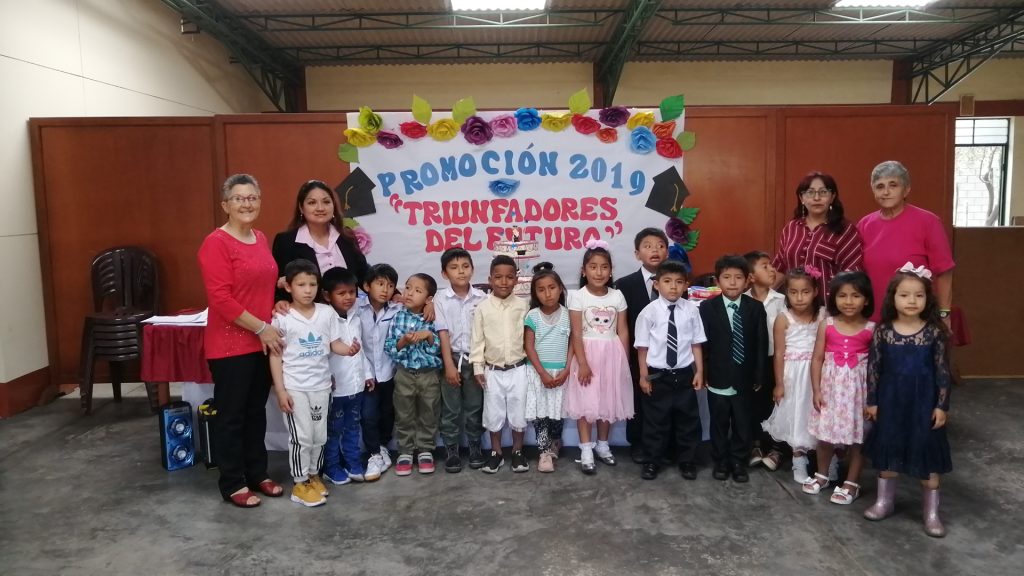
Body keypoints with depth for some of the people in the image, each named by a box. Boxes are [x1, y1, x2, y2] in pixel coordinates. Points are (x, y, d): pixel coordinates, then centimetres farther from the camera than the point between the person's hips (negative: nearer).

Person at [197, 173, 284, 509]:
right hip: (230, 344, -7)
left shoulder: (261, 239, 10)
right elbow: (221, 298, -19)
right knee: (231, 415, 5)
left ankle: (258, 474, 30)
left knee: (256, 411, 17)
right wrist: (260, 327, -16)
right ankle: (232, 483, 18)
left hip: (262, 341, 7)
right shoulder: (216, 243, -13)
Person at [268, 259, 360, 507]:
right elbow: (275, 355, -6)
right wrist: (280, 390, -10)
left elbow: (334, 343, 4)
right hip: (294, 387, -3)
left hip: (321, 385, 4)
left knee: (319, 435, 12)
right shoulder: (282, 318, -9)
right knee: (301, 437, -1)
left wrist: (348, 349, -20)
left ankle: (313, 474, 31)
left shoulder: (327, 313, 0)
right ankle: (300, 482, 15)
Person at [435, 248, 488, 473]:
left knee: (475, 406, 11)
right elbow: (443, 334, -7)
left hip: (475, 358, 1)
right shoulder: (441, 300, -5)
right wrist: (449, 365, -12)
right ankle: (451, 451, 18)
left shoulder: (481, 298, -2)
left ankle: (475, 447, 24)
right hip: (452, 358, -1)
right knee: (450, 408, 7)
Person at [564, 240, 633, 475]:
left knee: (608, 400, 11)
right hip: (587, 354, -3)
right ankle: (586, 450, 9)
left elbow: (623, 331, 3)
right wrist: (583, 363, -15)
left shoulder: (617, 296, 1)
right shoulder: (578, 296, -8)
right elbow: (576, 334, -10)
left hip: (611, 354, 3)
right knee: (585, 402, 0)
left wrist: (624, 361, 1)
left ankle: (602, 444, 27)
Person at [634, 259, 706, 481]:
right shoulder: (649, 312, -10)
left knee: (688, 419, 13)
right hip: (657, 375, -2)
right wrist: (643, 376, -3)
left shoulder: (691, 310, -5)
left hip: (685, 374, 2)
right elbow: (643, 347, -5)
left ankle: (687, 462, 31)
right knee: (655, 420, 11)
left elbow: (696, 344, 2)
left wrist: (699, 372, 2)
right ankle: (652, 462, 27)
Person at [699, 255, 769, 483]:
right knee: (719, 424, 11)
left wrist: (759, 376, -2)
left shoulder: (756, 308, 0)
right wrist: (703, 373, -7)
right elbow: (701, 343, -4)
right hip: (718, 379, -1)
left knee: (743, 424, 10)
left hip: (745, 379, 1)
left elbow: (761, 344, 1)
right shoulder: (707, 307, -4)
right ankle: (721, 462, 26)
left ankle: (739, 463, 26)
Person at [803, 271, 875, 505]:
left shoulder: (871, 329, -6)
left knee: (858, 437, 8)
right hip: (831, 387, 1)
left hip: (859, 388, -1)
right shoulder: (826, 325, -3)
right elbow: (817, 358, 0)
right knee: (825, 435, 13)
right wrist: (816, 390, -4)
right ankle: (821, 475, 34)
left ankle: (852, 483, 24)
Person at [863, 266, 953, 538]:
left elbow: (943, 372, -5)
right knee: (887, 450, 14)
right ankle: (884, 501, 31)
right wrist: (872, 401, 0)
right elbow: (873, 368, -1)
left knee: (927, 454, 7)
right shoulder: (883, 331, -7)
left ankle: (931, 512, 21)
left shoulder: (935, 332, -9)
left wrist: (942, 406, -6)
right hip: (890, 401, 1)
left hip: (924, 403, -1)